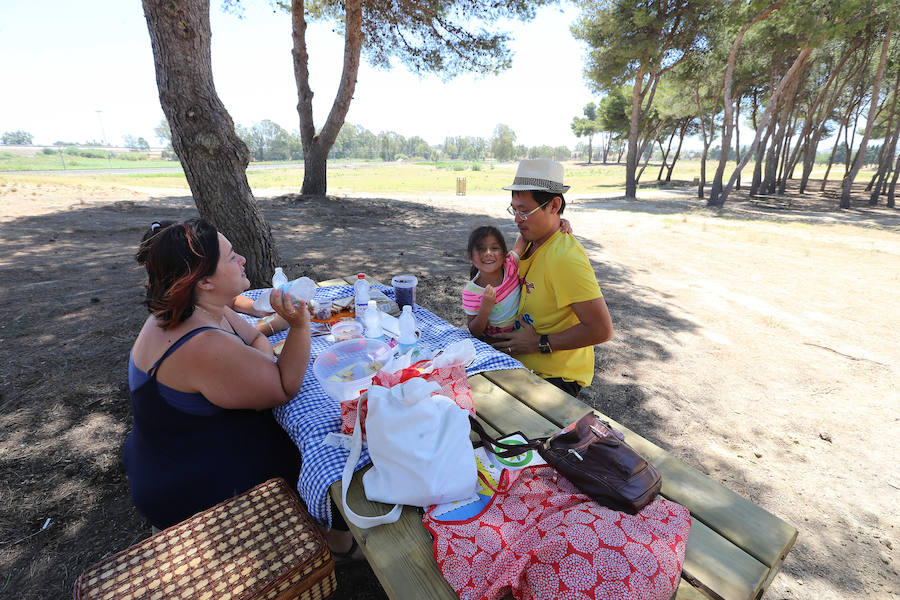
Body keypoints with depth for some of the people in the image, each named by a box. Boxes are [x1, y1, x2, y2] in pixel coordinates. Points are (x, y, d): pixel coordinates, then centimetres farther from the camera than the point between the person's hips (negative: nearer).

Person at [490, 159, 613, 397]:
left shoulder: (565, 258, -24)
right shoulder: (530, 242, 4)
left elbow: (601, 329, -24)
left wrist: (540, 343, -18)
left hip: (555, 377, -8)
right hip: (524, 362, 8)